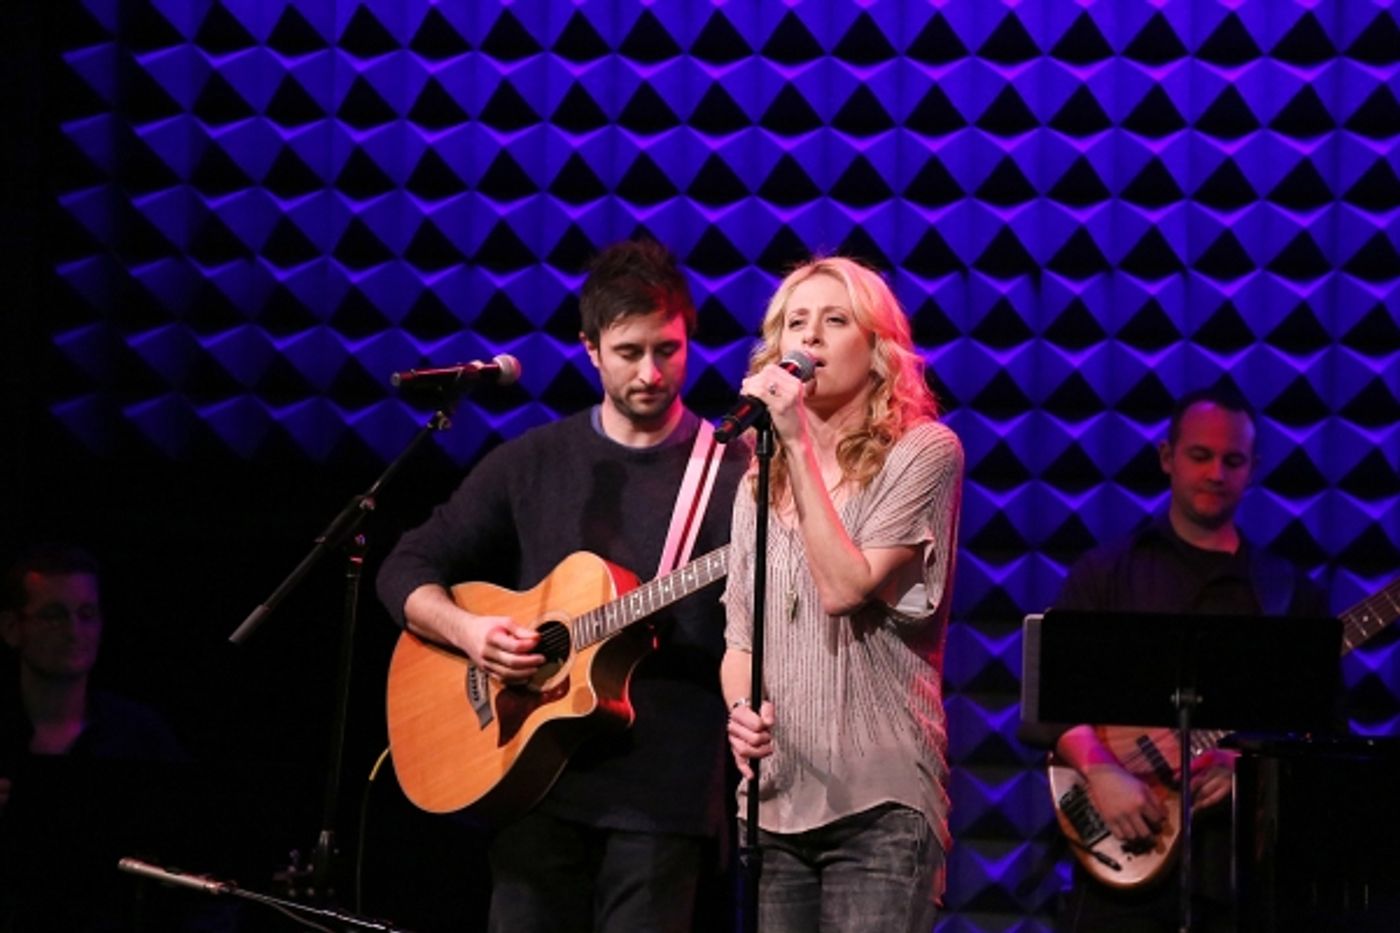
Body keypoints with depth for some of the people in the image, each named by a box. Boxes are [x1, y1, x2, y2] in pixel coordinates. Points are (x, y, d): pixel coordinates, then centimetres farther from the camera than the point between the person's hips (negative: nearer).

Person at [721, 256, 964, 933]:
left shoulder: (922, 452, -3)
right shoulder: (763, 478, 16)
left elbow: (846, 589, -14)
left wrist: (798, 444, -13)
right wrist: (741, 711, -3)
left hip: (881, 803, -6)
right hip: (775, 802, 6)